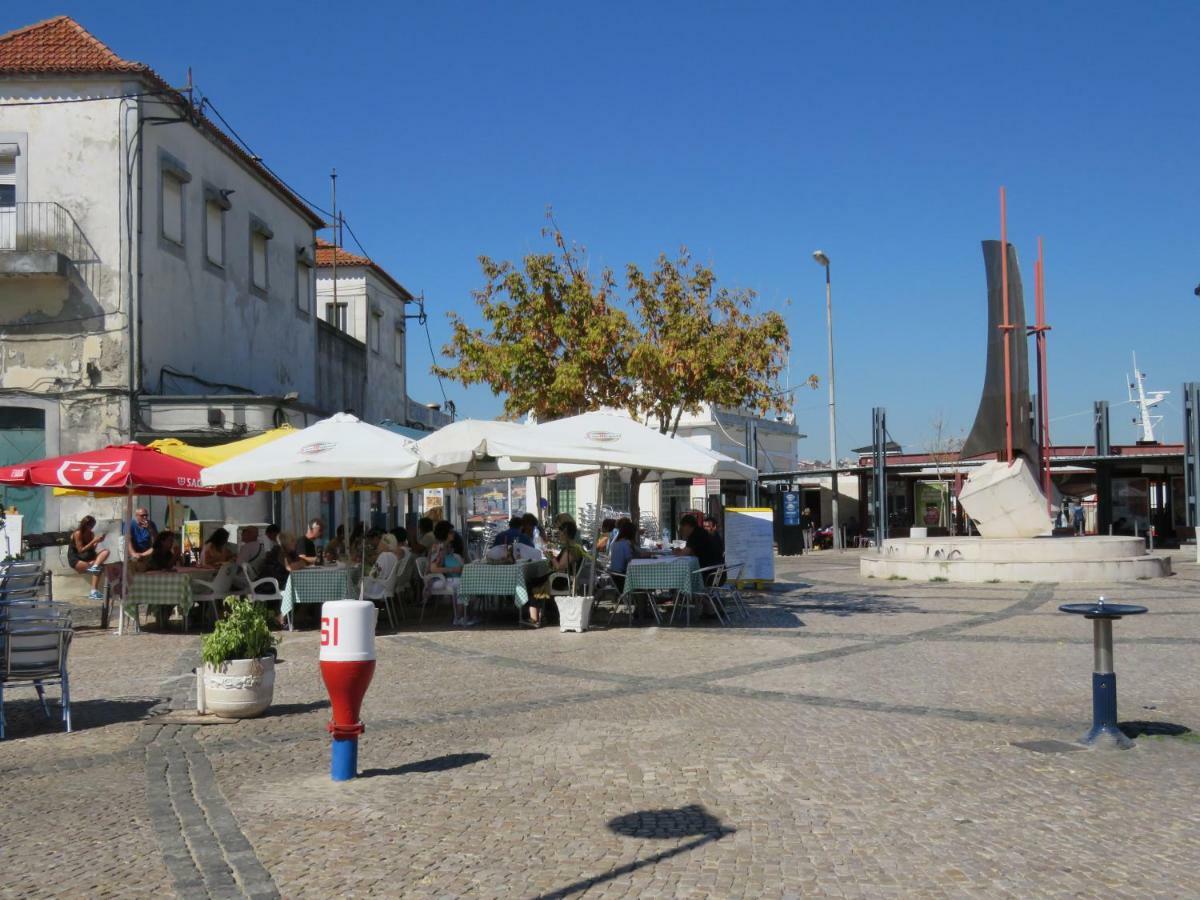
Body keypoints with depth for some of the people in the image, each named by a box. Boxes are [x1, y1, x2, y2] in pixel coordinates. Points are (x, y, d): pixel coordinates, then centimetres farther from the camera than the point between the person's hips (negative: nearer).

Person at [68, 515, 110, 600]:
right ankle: (94, 592, -33)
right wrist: (93, 541, -20)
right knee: (97, 568, -30)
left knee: (105, 552, -22)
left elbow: (92, 550, 2)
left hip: (87, 558, 6)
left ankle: (94, 567, -42)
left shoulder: (91, 534, 6)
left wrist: (97, 542, -15)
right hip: (75, 559, -6)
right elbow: (80, 550, -17)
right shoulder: (78, 533, -11)